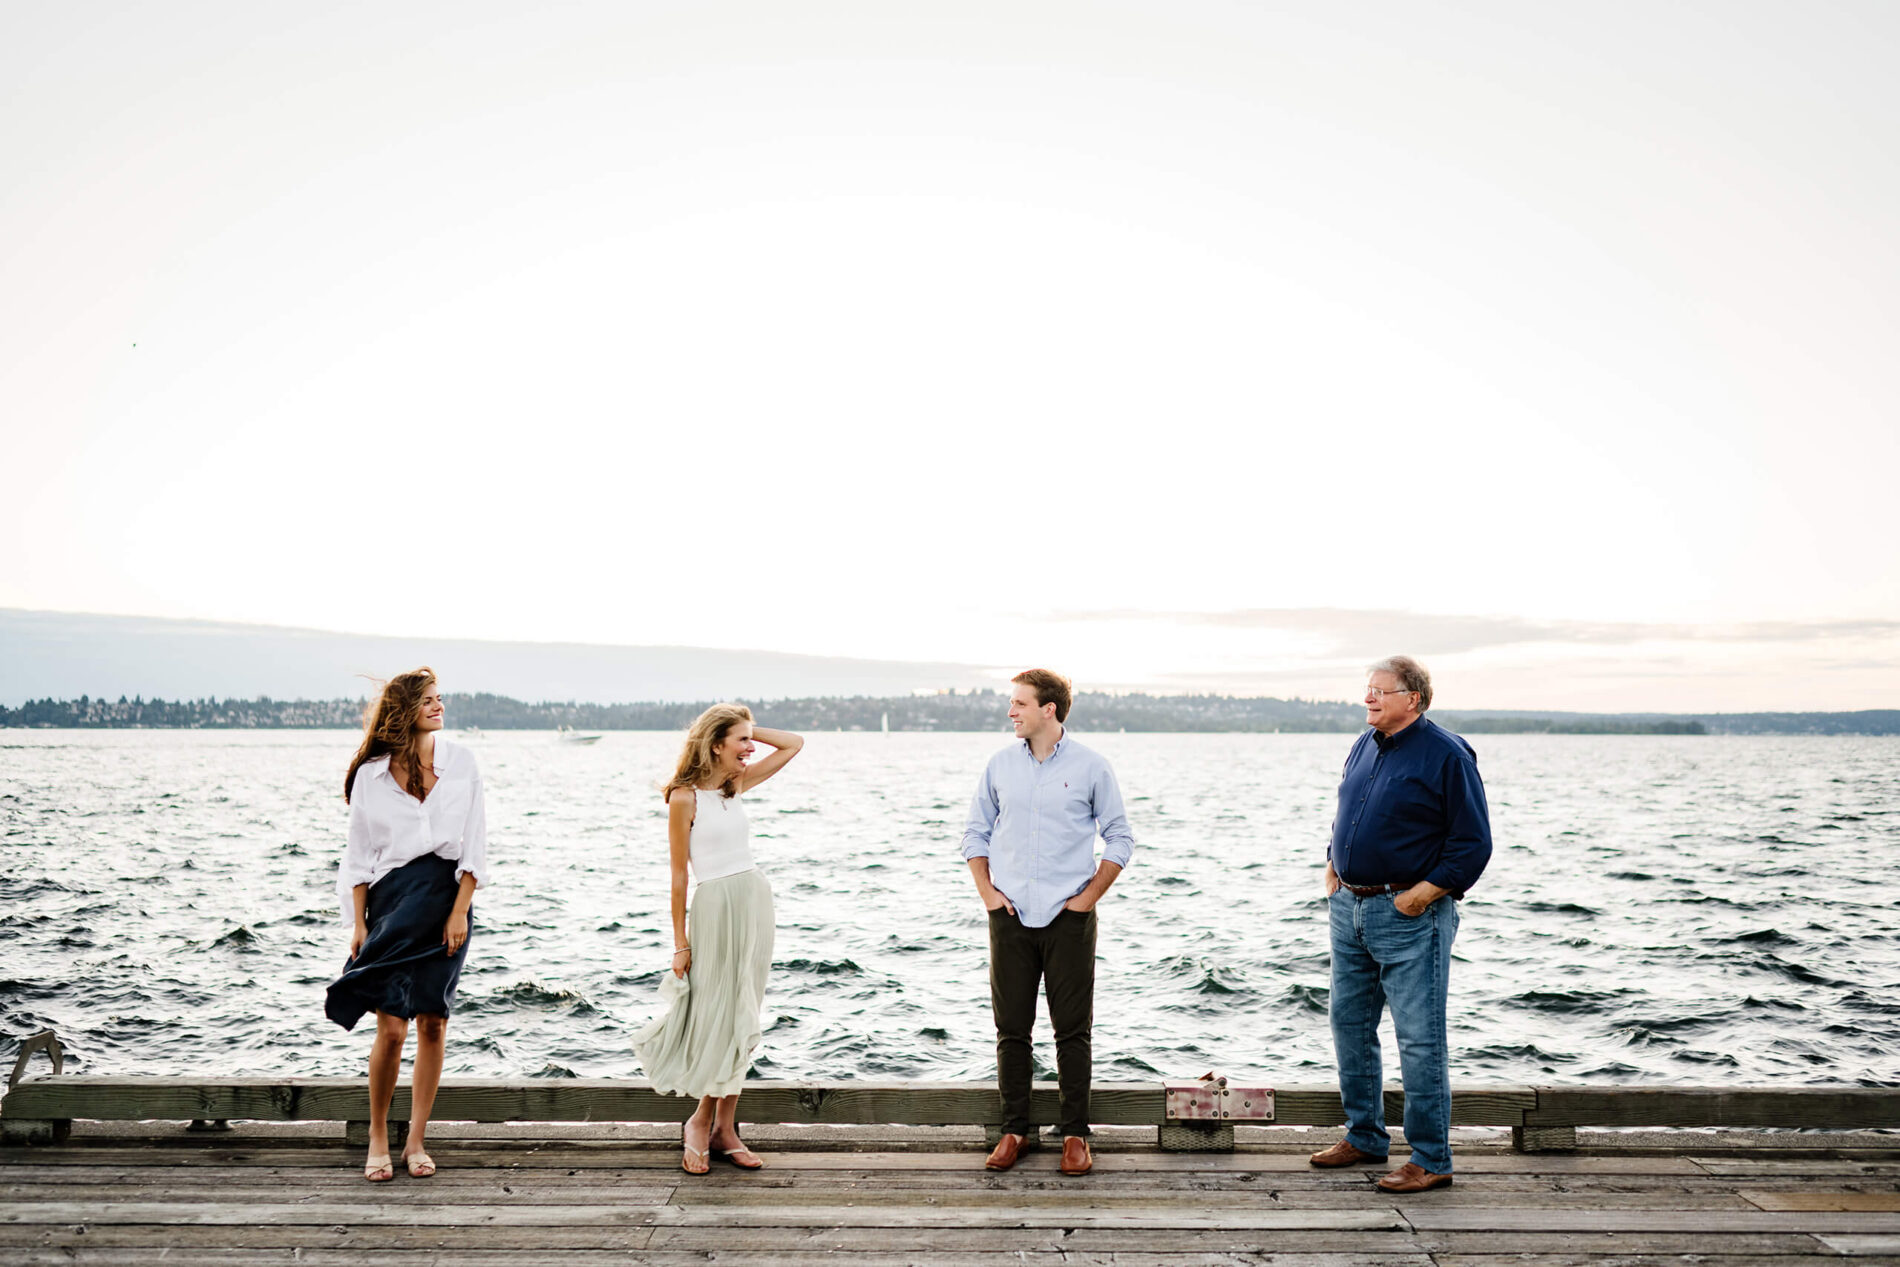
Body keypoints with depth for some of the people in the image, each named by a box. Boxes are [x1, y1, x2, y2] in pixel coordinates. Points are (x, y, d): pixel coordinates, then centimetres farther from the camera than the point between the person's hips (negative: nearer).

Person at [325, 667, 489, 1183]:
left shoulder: (460, 761, 5)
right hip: (392, 899, -1)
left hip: (447, 897, 1)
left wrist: (460, 910, -5)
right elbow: (359, 855, 7)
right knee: (392, 1027, -7)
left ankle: (415, 1141, 14)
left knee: (433, 1024, 2)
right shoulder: (372, 774, 4)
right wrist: (358, 922, 1)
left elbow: (474, 844, 2)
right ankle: (377, 1137, 13)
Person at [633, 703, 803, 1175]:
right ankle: (703, 1123, 13)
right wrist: (680, 943, -7)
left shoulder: (737, 784, 8)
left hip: (756, 899, 6)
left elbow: (794, 743, 16)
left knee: (741, 1020, 7)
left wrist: (747, 728, 5)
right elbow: (679, 874, -7)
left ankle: (723, 1125, 14)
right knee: (718, 1016, -4)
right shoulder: (685, 798, -9)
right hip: (715, 906, -6)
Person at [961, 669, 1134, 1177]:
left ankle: (1075, 1134, 11)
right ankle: (1013, 1130, 17)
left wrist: (1089, 897, -3)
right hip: (1010, 917, 3)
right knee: (1011, 1029, 6)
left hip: (1069, 918, -2)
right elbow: (976, 832, 14)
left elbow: (1119, 838, 4)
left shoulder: (1090, 767, -1)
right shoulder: (1000, 765, 7)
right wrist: (987, 893, 3)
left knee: (1073, 1030, 1)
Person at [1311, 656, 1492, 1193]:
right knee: (1350, 1025, 15)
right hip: (1349, 908, 8)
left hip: (1409, 916, -8)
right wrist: (1332, 870, 10)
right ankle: (1364, 1136, 30)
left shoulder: (1447, 755, -11)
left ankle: (1431, 1160, 8)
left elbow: (1473, 844, -12)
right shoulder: (1364, 746, 11)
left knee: (1419, 1039, -3)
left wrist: (1422, 894, -15)